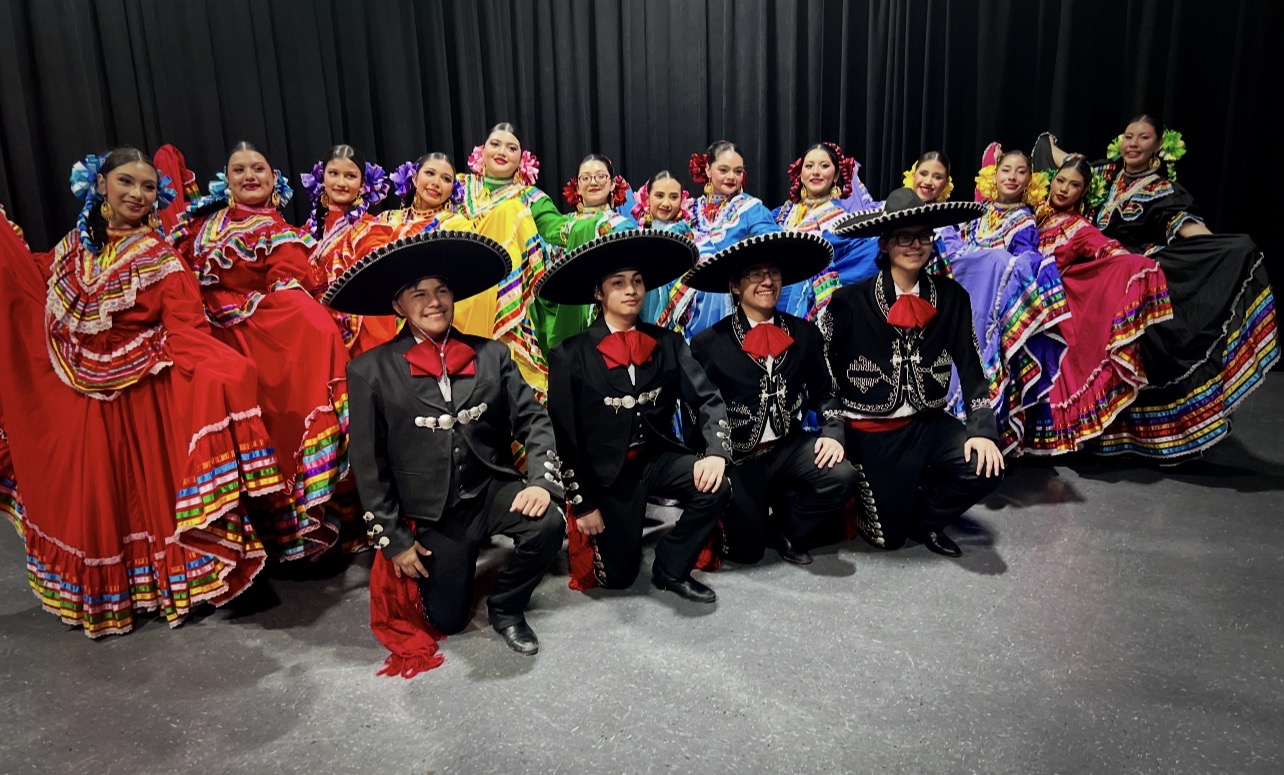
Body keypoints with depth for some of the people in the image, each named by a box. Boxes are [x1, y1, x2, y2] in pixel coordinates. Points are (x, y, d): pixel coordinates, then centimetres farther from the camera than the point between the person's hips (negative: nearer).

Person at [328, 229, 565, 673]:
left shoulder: (491, 354, 0)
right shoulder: (370, 370, -6)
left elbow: (532, 420, -3)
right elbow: (367, 462, -4)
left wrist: (542, 480, -21)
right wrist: (392, 538, -4)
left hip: (493, 489, 1)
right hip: (432, 513, -1)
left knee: (548, 523, -28)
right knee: (448, 620, 4)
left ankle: (506, 606, 3)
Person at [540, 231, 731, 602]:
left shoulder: (668, 344, -1)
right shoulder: (571, 356, -11)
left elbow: (707, 399, -8)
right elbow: (564, 436, -9)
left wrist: (715, 451, -28)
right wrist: (583, 504, -8)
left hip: (659, 457, 3)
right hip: (607, 471, -3)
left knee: (715, 489, -25)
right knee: (619, 576, 0)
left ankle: (671, 568, 0)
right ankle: (590, 531, 34)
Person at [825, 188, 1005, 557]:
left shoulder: (951, 297, -2)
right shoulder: (850, 302, -11)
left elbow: (971, 368, -2)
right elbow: (822, 371, -6)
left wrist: (982, 429, -13)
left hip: (929, 424, 3)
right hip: (871, 433, -3)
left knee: (985, 467, -23)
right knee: (889, 536, 0)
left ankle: (925, 517, 9)